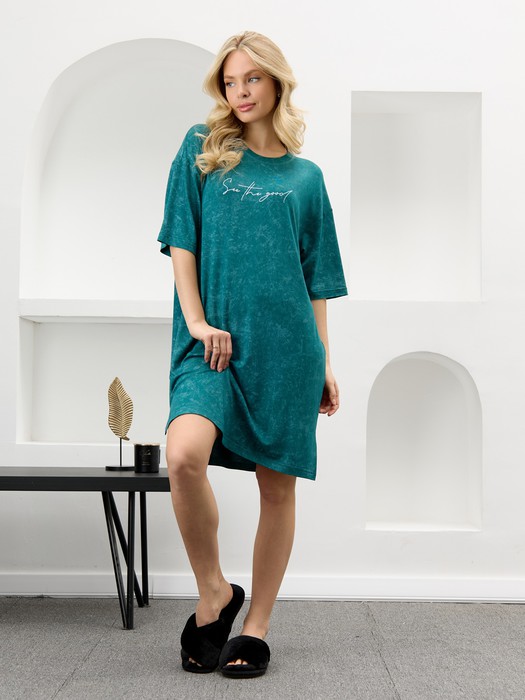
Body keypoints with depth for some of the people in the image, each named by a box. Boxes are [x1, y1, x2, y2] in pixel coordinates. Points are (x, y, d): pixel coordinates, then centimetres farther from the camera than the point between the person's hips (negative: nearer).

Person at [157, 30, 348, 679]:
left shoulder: (305, 176, 14)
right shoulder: (201, 150, 12)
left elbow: (315, 280, 14)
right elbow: (180, 241, 5)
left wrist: (324, 361, 9)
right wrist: (195, 320, -8)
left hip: (285, 344, 2)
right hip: (213, 339, -1)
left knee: (278, 484, 2)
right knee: (184, 453, -25)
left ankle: (256, 626, 19)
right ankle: (213, 590, -1)